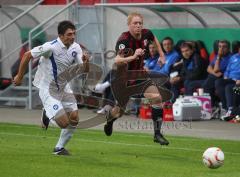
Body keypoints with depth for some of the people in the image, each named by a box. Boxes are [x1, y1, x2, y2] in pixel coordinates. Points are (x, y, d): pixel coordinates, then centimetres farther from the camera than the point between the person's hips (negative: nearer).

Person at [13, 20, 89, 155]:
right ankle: (47, 115, 21)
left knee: (74, 119, 0)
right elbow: (27, 56, -15)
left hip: (63, 87, 7)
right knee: (64, 123, -14)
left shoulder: (76, 48, -5)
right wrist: (20, 77, -7)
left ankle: (59, 148, 21)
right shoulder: (51, 47, -25)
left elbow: (82, 70, -1)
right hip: (47, 88, -7)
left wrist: (85, 62, -24)